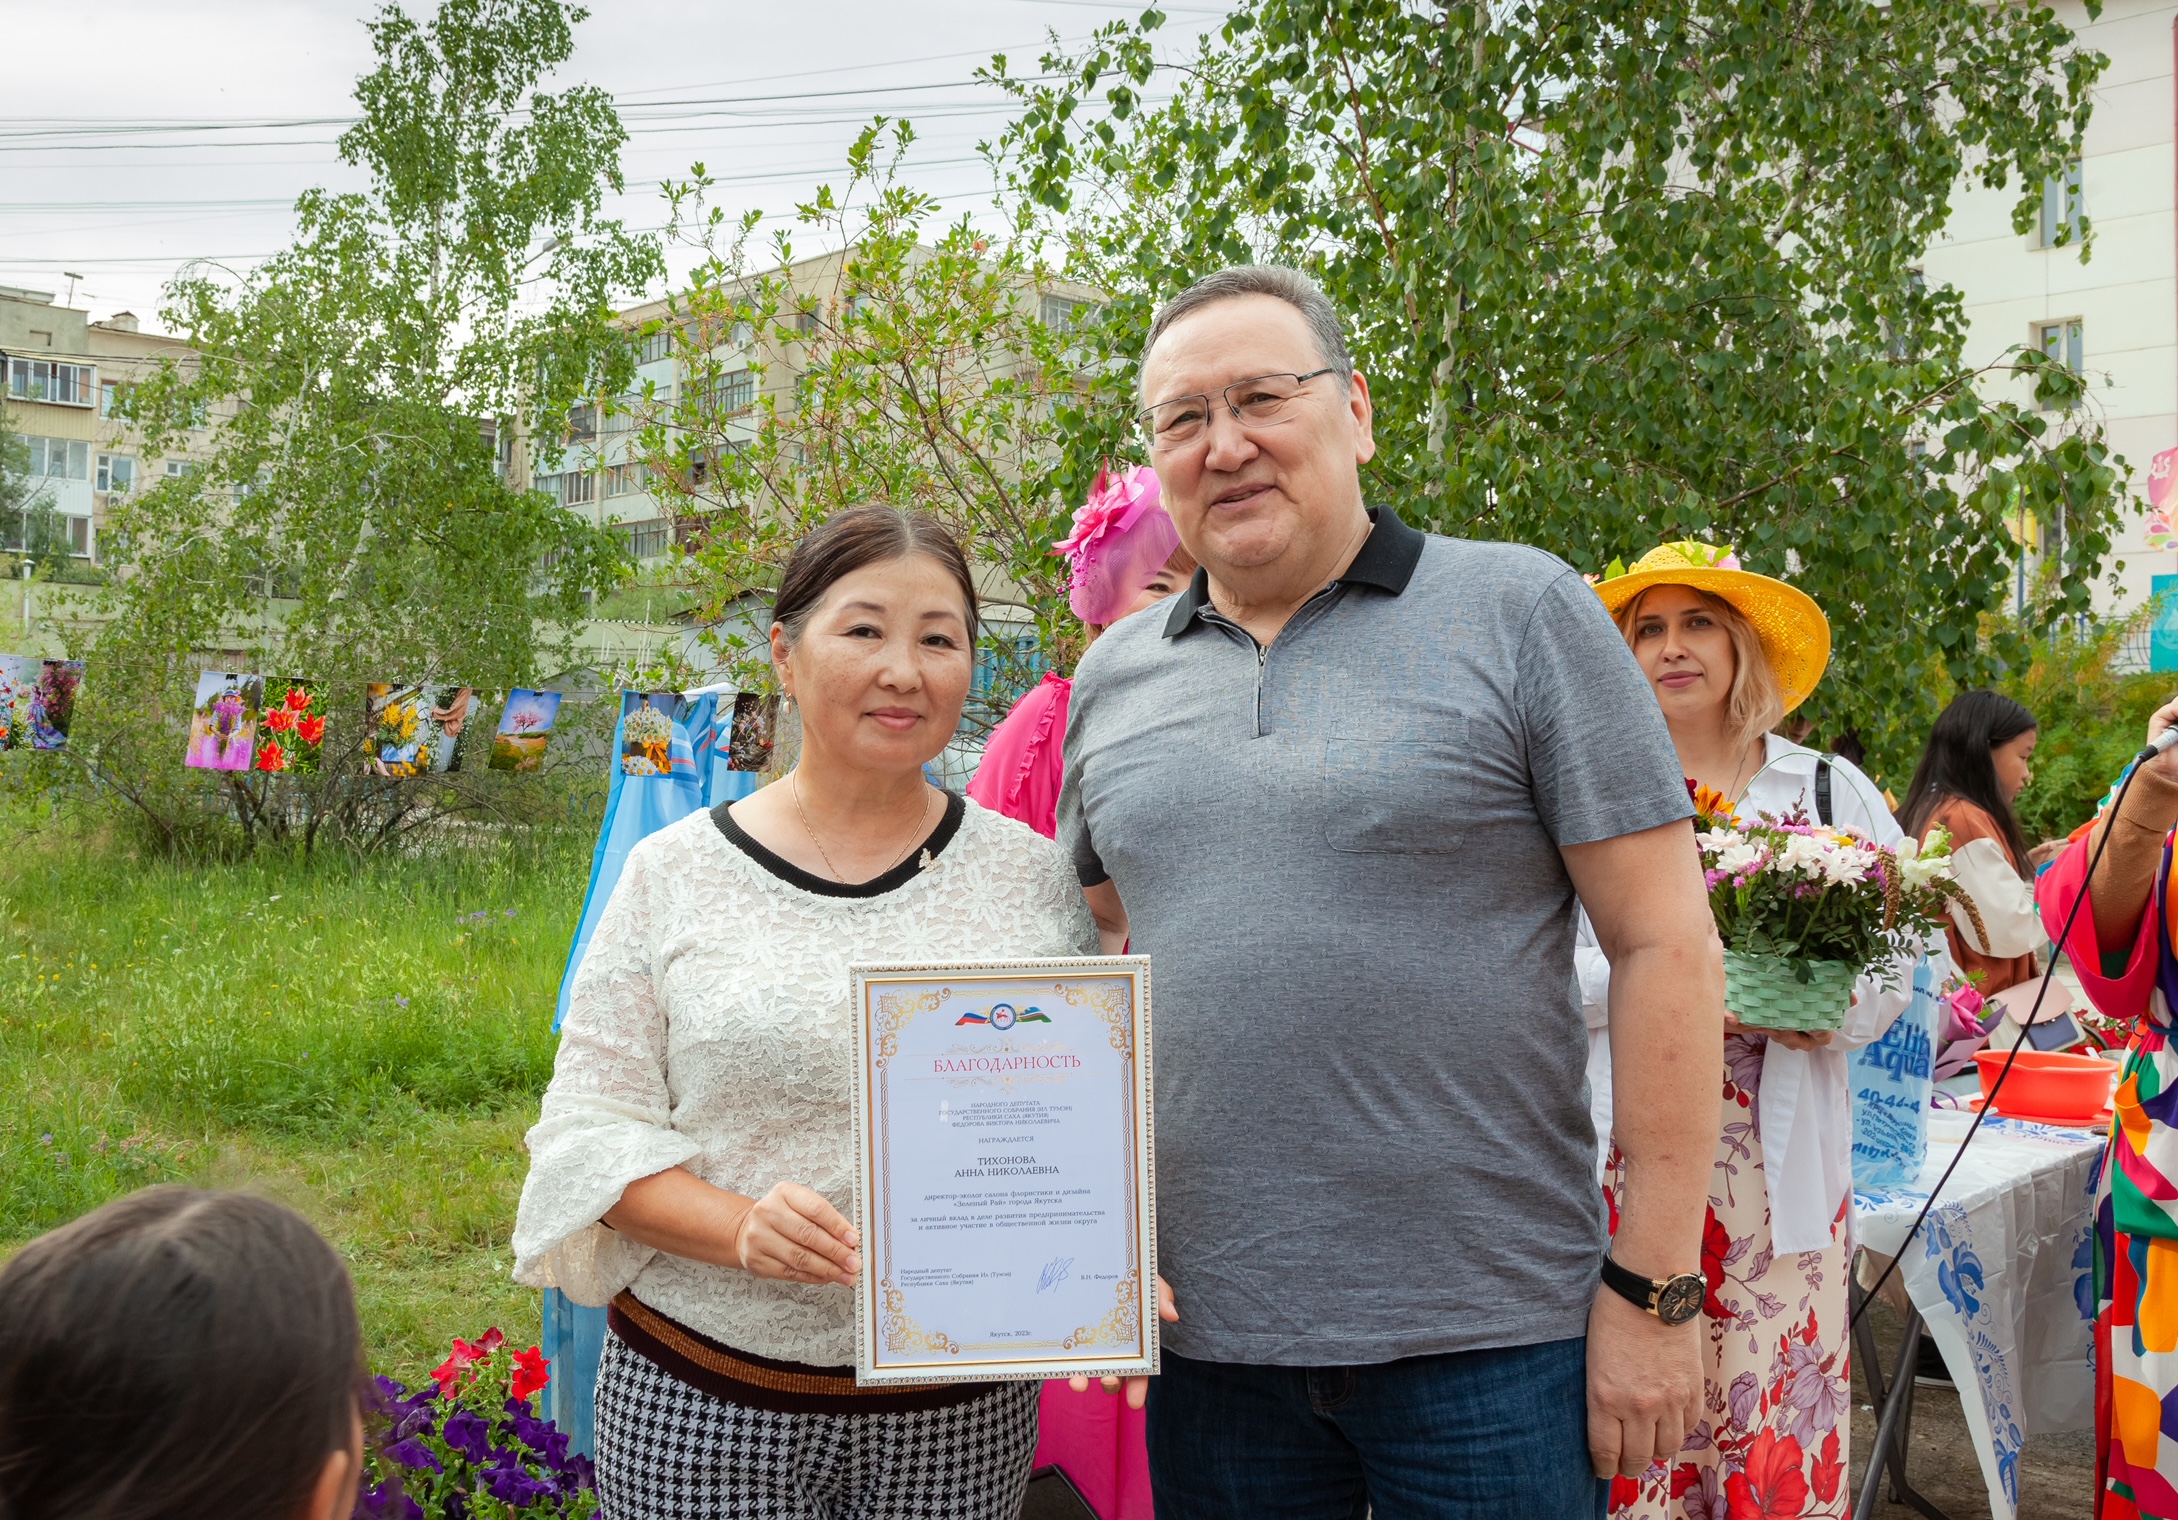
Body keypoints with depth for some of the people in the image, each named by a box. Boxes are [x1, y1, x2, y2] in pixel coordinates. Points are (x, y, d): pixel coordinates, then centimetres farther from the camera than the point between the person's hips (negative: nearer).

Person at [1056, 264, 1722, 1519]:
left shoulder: (1521, 613, -5)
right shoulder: (1114, 676, 9)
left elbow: (1666, 946, -7)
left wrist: (1653, 1286, -9)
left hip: (1483, 1329, -3)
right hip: (1201, 1326, 4)